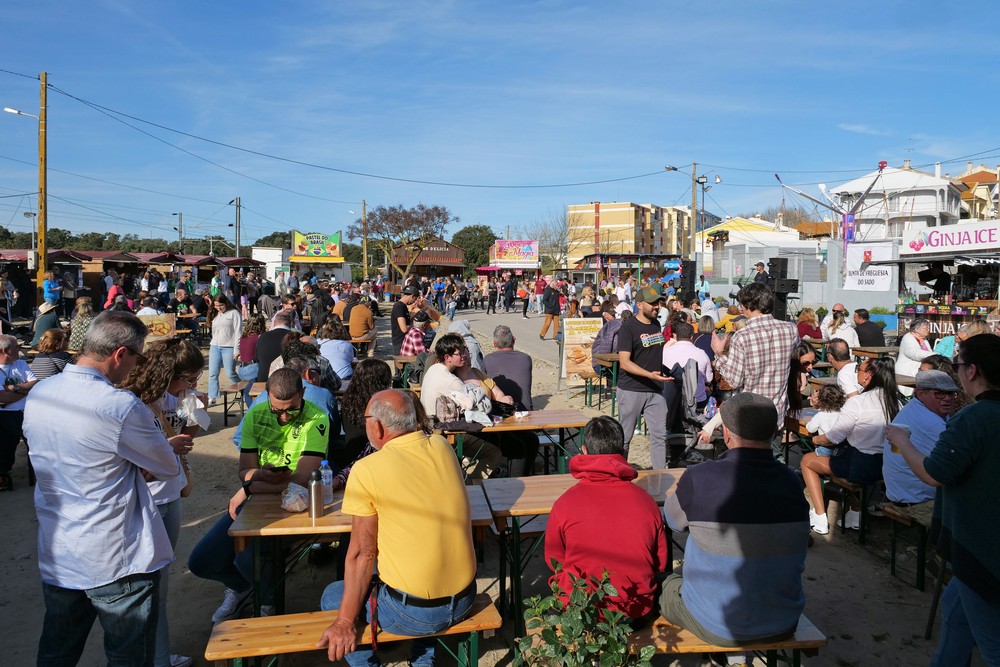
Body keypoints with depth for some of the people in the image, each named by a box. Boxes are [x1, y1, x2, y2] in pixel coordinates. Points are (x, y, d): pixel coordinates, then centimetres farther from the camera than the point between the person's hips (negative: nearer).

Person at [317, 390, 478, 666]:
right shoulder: (442, 447, -2)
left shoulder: (366, 470, -15)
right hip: (464, 600, 5)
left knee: (331, 596, 18)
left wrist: (345, 623, -4)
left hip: (414, 614, -5)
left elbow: (362, 552, -12)